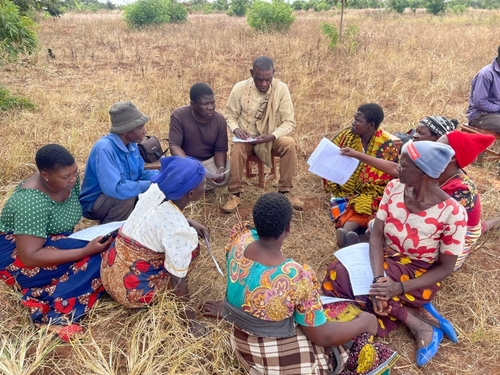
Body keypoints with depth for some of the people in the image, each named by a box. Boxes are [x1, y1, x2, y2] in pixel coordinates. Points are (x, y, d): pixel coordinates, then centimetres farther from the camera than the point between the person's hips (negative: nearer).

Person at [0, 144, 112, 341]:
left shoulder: (68, 179, -9)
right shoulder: (31, 202, -31)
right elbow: (29, 257, -32)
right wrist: (86, 250, -37)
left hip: (54, 242, 8)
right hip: (16, 253, -8)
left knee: (98, 249, -18)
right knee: (92, 260, -28)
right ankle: (57, 314, -27)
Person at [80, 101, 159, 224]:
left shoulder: (131, 144, -5)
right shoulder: (104, 149, -30)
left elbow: (141, 173, 4)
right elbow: (114, 189, -40)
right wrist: (150, 185, -33)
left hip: (117, 200, 7)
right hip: (94, 204, -7)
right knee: (125, 196, -35)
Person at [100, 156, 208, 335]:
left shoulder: (155, 190, -8)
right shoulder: (178, 230, -27)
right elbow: (178, 282, -19)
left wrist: (190, 223, 6)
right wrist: (192, 322, -7)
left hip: (108, 271, 7)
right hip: (130, 289, -7)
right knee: (191, 246, -1)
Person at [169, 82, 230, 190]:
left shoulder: (220, 120, -12)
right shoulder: (179, 115, -19)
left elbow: (220, 150, -7)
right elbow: (174, 146, -22)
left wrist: (221, 167, -29)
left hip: (209, 160, 2)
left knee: (225, 177, -23)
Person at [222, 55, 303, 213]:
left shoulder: (281, 89, -12)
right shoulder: (239, 88, -11)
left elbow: (289, 122, -12)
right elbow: (229, 115, 0)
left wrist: (272, 136, -29)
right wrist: (236, 129, -22)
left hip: (270, 138, 1)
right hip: (246, 139, 0)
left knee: (289, 144, -29)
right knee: (237, 147, -34)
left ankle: (285, 192, -14)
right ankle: (235, 195, -18)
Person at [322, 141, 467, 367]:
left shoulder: (452, 213, -22)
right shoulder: (394, 188, -10)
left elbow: (445, 268, -14)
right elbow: (376, 235, -12)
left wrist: (399, 287, -26)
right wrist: (378, 277, -29)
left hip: (419, 274, -6)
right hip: (386, 258, 6)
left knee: (342, 278, -24)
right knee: (339, 273, -20)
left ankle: (419, 325, -10)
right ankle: (419, 313, -10)